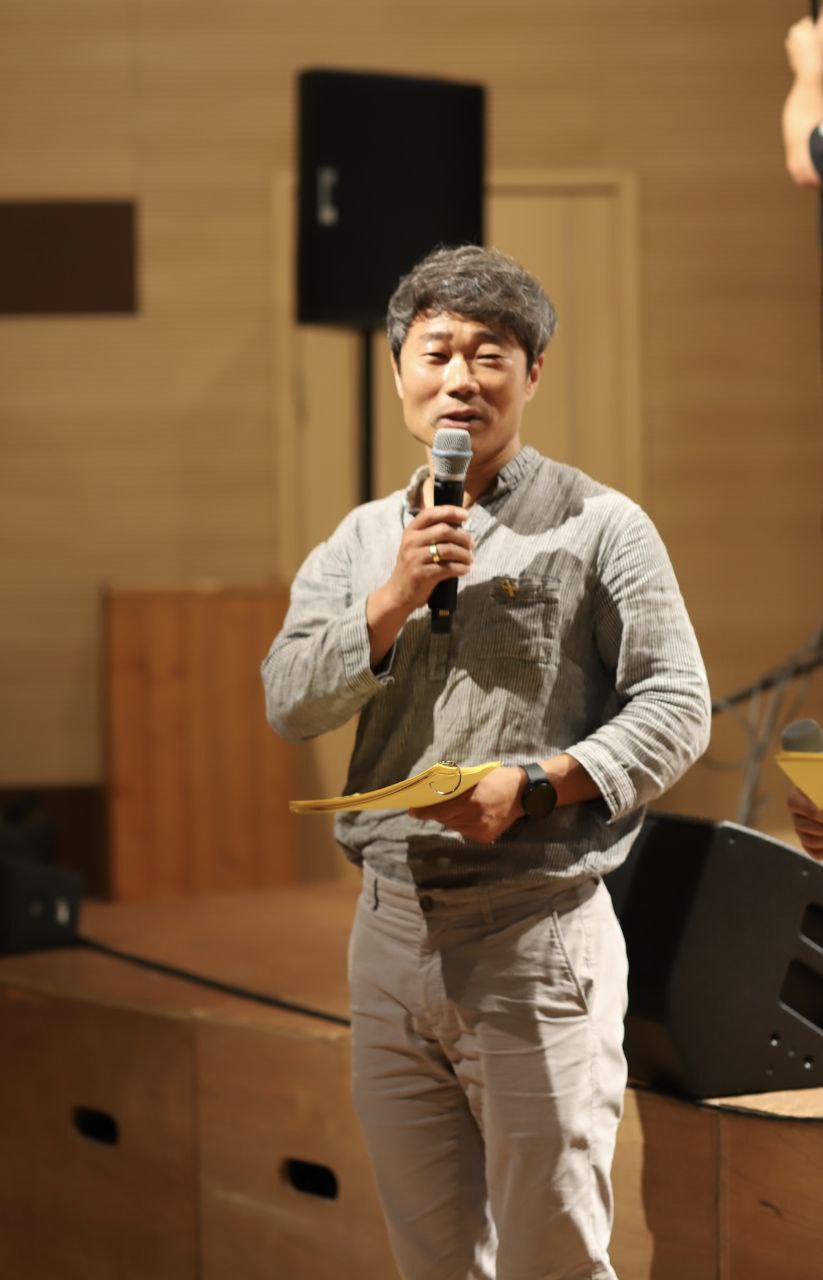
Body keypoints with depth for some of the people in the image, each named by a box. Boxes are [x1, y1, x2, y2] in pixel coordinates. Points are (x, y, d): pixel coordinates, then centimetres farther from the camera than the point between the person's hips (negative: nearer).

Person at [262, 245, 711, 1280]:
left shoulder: (599, 527, -1)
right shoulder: (359, 543, 13)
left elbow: (675, 708, -6)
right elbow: (288, 705, 2)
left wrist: (530, 786, -19)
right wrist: (398, 596, -11)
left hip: (538, 934, -5)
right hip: (389, 931, 5)